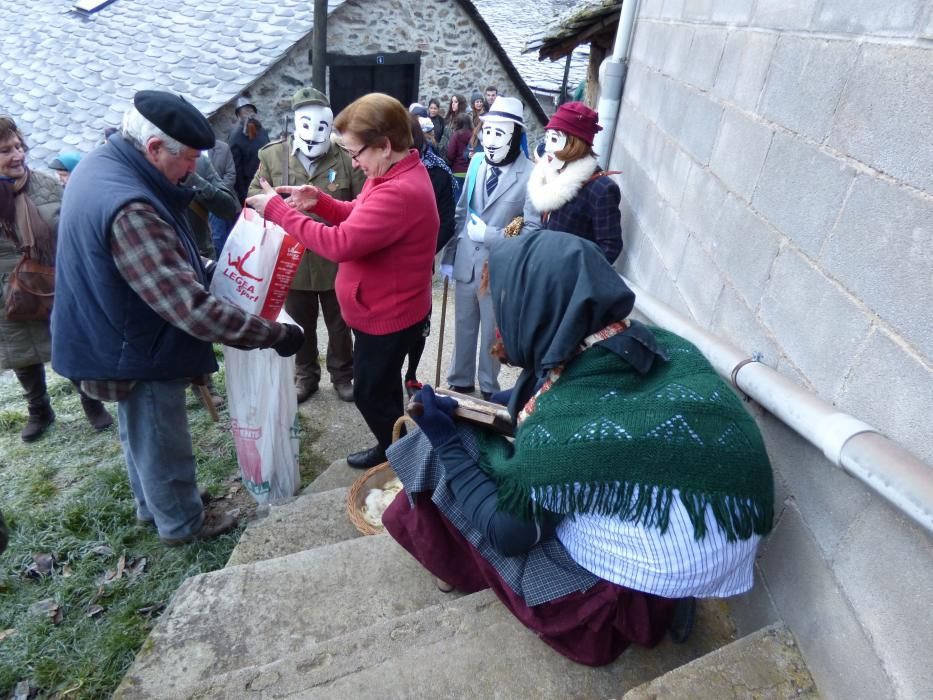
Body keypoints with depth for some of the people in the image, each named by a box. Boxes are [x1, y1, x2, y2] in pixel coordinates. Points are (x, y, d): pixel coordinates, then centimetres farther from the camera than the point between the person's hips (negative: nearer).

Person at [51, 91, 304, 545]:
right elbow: (192, 310, -38)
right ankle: (181, 524, 36)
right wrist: (275, 334, -33)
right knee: (162, 444, 12)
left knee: (140, 434, 28)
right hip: (139, 350, -10)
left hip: (119, 338, 10)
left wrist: (204, 267, 6)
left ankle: (151, 505, 50)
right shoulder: (129, 209, -35)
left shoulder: (103, 165, -1)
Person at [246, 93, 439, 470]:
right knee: (382, 387, 25)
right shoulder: (397, 175, 3)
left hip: (386, 316, -10)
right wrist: (320, 202, -5)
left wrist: (277, 209, -25)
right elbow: (361, 219, 13)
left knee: (371, 394, 9)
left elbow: (340, 243, -35)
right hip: (382, 310, 10)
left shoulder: (399, 193, -32)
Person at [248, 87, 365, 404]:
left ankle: (342, 375, 33)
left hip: (336, 259, -1)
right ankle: (305, 375, 36)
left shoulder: (346, 157, -7)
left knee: (340, 324, 13)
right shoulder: (272, 155, -1)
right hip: (293, 257, 2)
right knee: (300, 324, 16)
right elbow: (255, 198, 6)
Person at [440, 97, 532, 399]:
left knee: (492, 334, 13)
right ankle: (460, 383, 37)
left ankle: (489, 390, 34)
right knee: (463, 328, 18)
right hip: (466, 263, 5)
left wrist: (489, 234, -21)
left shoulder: (530, 176, -16)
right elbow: (461, 212, 8)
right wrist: (448, 255, 8)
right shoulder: (477, 162, 2)